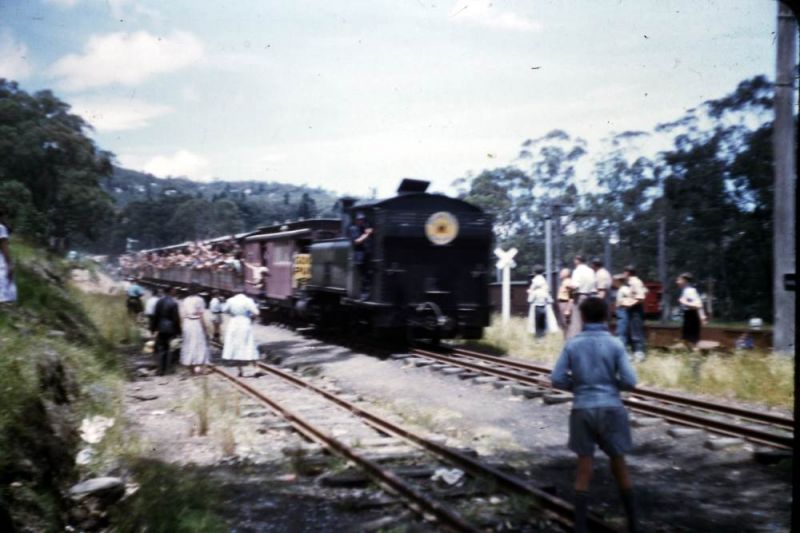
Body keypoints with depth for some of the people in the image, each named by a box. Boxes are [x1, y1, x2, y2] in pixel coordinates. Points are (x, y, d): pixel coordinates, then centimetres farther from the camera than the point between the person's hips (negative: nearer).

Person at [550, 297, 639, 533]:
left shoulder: (572, 344, -1)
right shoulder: (615, 344, -4)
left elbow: (557, 379, -4)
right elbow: (629, 381, -8)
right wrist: (612, 383, 12)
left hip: (582, 410, 1)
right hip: (611, 409, -1)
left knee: (584, 471, 7)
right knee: (619, 467, 14)